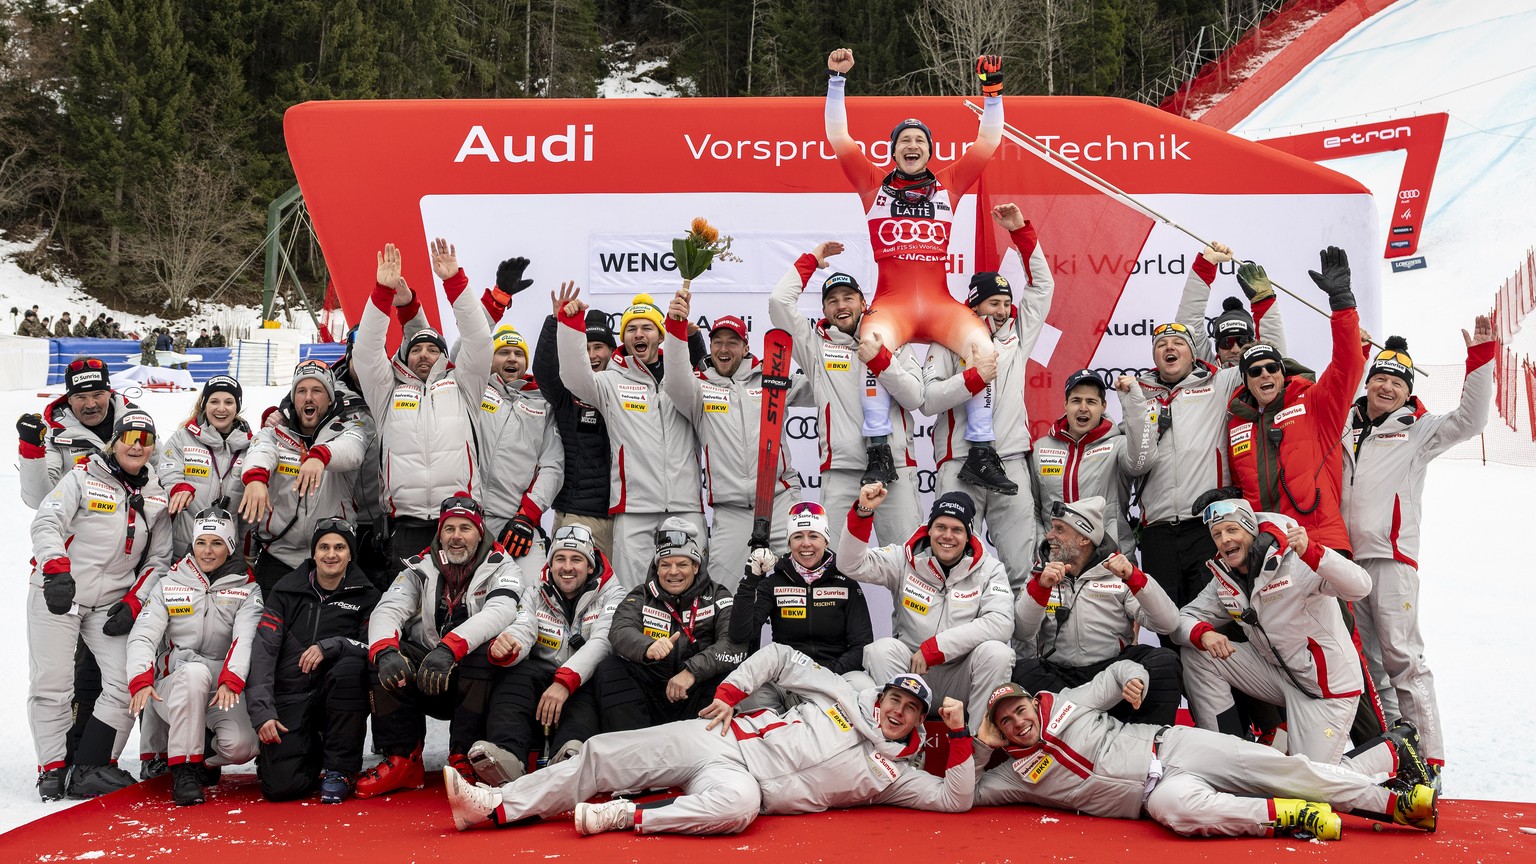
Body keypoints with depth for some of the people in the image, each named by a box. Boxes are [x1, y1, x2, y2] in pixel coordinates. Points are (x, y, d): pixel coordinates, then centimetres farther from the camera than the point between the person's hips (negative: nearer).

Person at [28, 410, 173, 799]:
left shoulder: (157, 498, 8)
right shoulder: (83, 478, -3)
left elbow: (158, 559, 10)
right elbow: (46, 522, -11)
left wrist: (133, 602, -2)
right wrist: (56, 570, -25)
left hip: (112, 604, 4)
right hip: (56, 593, -4)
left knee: (128, 684, -6)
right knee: (53, 681, -5)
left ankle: (91, 768, 1)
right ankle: (52, 769, 8)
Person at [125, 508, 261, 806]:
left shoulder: (246, 589, 4)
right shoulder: (169, 585, 6)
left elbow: (246, 639, -13)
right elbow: (142, 636, -5)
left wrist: (230, 682, -32)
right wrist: (141, 681, -25)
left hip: (224, 692, 0)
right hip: (174, 687, 0)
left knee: (241, 745, -28)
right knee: (195, 671, -37)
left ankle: (205, 760, 11)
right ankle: (184, 769, -26)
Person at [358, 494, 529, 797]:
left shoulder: (502, 568, -5)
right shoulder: (420, 570, 5)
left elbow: (499, 613, -26)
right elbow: (386, 611, -11)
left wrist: (447, 649, -41)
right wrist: (385, 652, -35)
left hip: (476, 681, -3)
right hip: (423, 680, 3)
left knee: (484, 651, -33)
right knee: (385, 656, -21)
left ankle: (464, 760, -24)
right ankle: (403, 760, -15)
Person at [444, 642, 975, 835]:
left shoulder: (894, 774, 9)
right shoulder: (846, 698, 14)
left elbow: (955, 799, 1)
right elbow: (778, 658, 16)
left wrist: (960, 734, -8)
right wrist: (728, 694, 4)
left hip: (743, 785, -2)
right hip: (723, 739, 3)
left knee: (737, 804, -42)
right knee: (604, 754, -10)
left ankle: (625, 817, -27)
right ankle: (495, 806, -6)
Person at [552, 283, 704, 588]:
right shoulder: (612, 381, 9)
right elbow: (576, 377, -7)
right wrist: (570, 323, -20)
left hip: (686, 506, 2)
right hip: (633, 508, -1)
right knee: (632, 594, -2)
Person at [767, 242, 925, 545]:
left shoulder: (893, 342, 15)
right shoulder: (816, 344, 14)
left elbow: (915, 398, 5)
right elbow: (779, 301, 3)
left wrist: (880, 361, -6)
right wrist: (811, 260, 13)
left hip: (896, 467, 1)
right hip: (840, 472, 0)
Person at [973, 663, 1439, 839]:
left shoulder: (1067, 703, 7)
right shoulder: (1015, 775, 6)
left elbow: (1119, 670, 16)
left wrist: (1133, 678, -8)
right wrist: (975, 746, -13)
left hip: (1173, 744, 1)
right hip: (1162, 791, -1)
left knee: (1286, 769, -13)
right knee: (1172, 805, -38)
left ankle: (1390, 756, -1)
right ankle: (1293, 817, -30)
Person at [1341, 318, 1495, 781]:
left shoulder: (1418, 430, 8)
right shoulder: (1346, 426, 17)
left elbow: (1469, 419, -3)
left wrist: (1480, 359, -10)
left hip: (1392, 555, -4)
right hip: (1345, 555, 4)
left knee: (1401, 656, -10)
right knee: (1363, 659, 5)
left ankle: (1428, 758, -9)